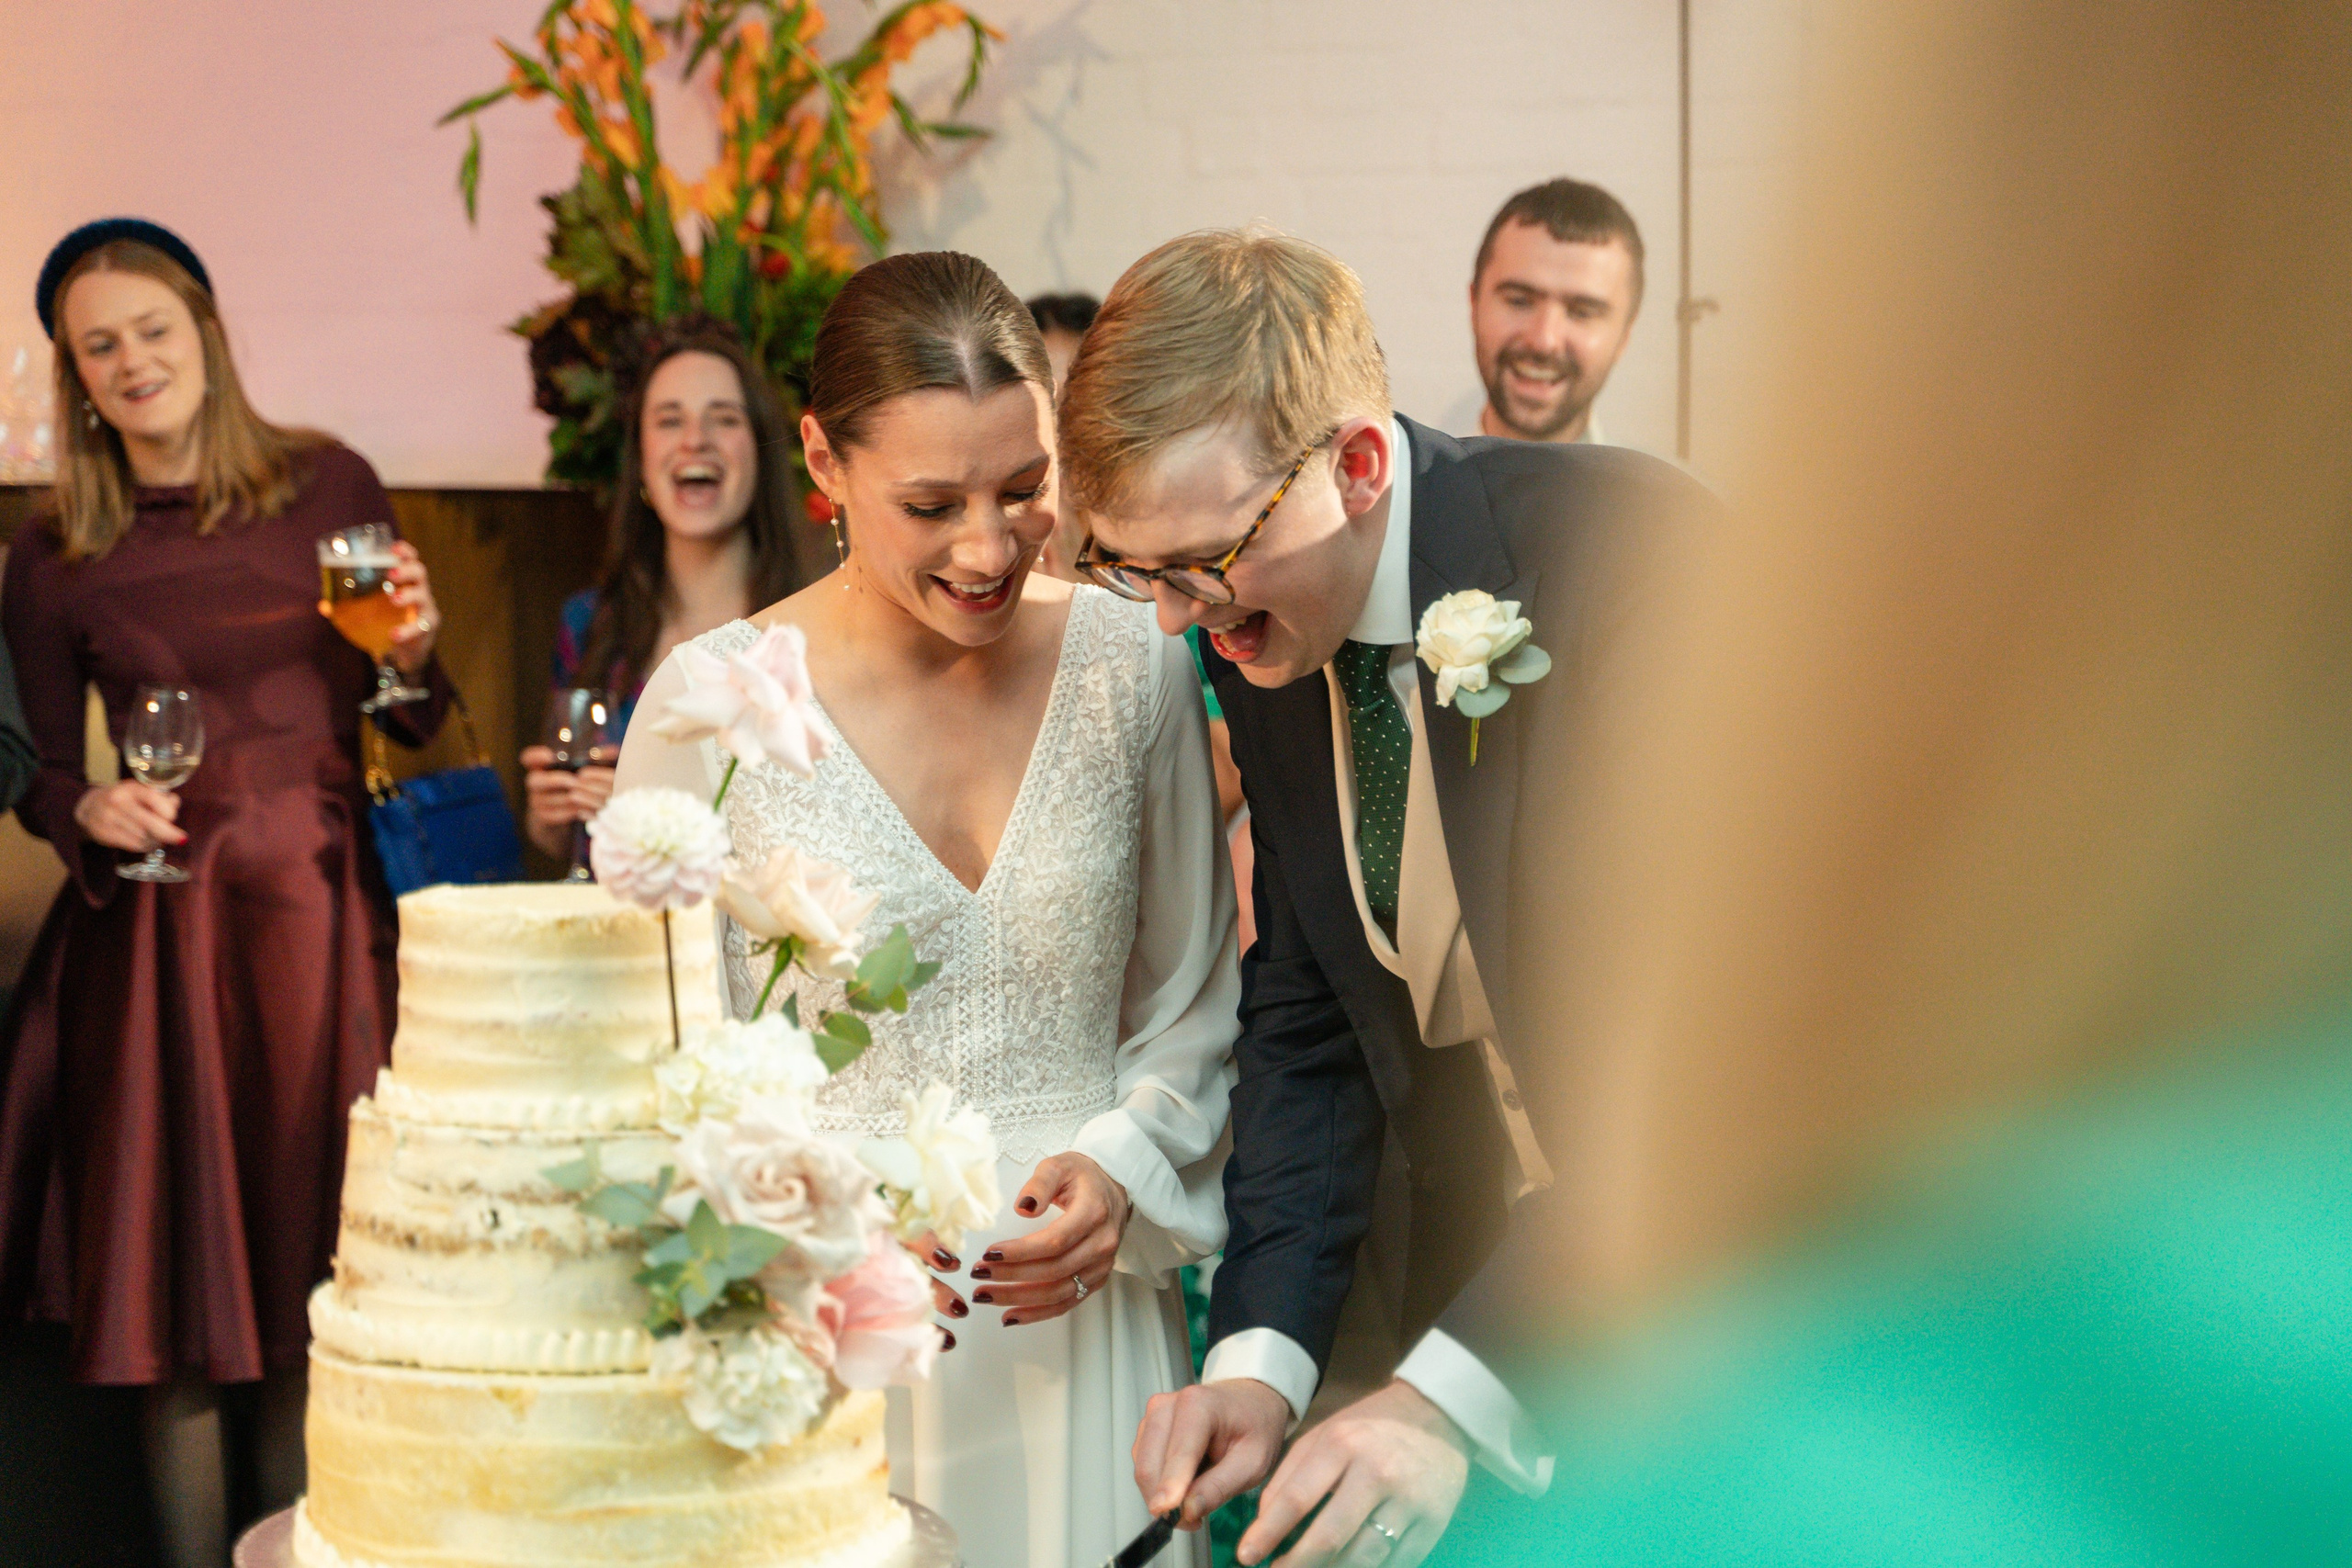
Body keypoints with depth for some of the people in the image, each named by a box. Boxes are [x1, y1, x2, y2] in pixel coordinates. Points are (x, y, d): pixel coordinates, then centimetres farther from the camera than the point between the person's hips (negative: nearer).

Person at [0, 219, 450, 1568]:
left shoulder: (332, 487, 3)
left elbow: (409, 722, 11)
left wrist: (414, 652, -10)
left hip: (326, 914, 1)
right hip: (162, 941, -1)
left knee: (319, 1295, 7)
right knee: (181, 1289, 2)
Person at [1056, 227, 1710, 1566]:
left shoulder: (1630, 554, -25)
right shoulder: (1266, 642, -2)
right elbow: (1307, 1021, 3)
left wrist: (1452, 1396, -33)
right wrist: (1261, 1355, -12)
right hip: (1490, 1275, 6)